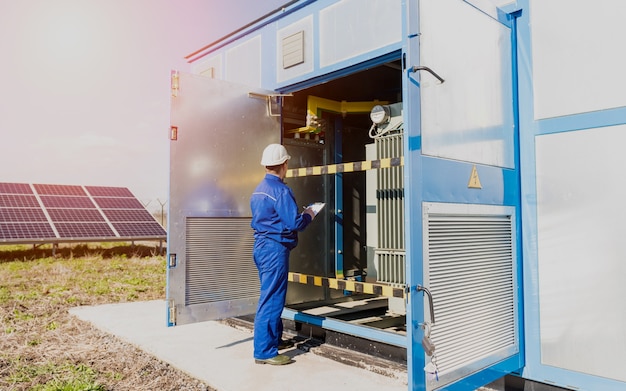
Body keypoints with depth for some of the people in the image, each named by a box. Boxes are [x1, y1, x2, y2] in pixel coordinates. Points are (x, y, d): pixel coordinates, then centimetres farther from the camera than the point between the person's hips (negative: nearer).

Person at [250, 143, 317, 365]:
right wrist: (308, 216, -1)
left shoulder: (259, 190, 12)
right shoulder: (281, 191, -17)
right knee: (272, 299, -4)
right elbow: (294, 224, -21)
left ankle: (274, 338, 33)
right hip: (275, 249, -10)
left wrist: (300, 215, 21)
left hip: (261, 246, 10)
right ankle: (264, 351, 3)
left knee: (271, 296, 20)